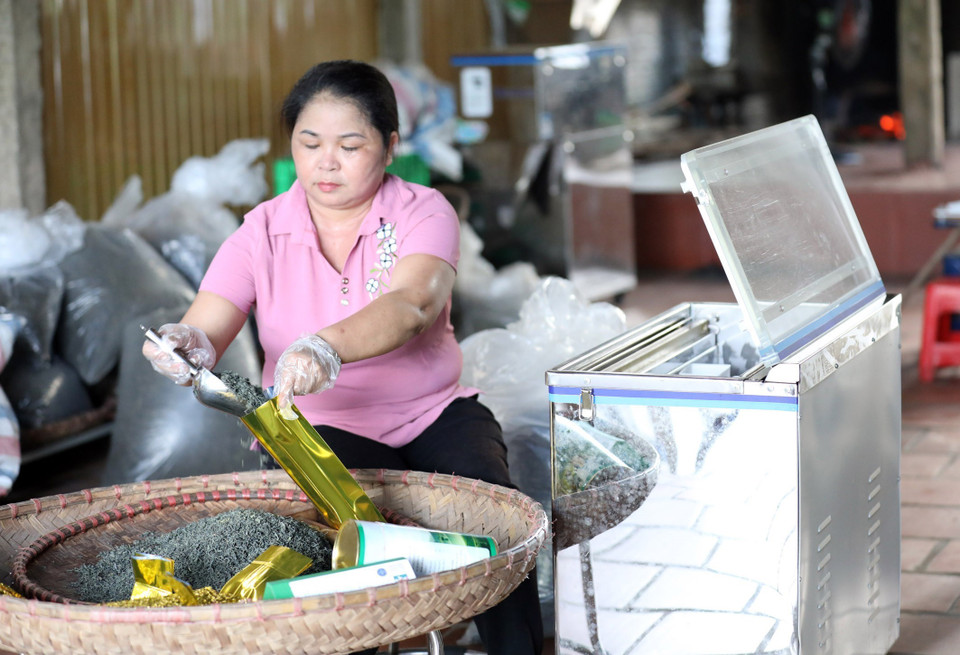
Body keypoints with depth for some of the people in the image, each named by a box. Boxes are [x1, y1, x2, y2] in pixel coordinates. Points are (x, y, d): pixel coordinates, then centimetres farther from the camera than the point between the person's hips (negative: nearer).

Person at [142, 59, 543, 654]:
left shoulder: (423, 214, -7)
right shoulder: (263, 234, -1)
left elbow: (410, 306, -29)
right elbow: (204, 331, -14)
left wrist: (327, 348, -50)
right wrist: (186, 347, -41)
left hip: (434, 412, 0)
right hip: (318, 425, 0)